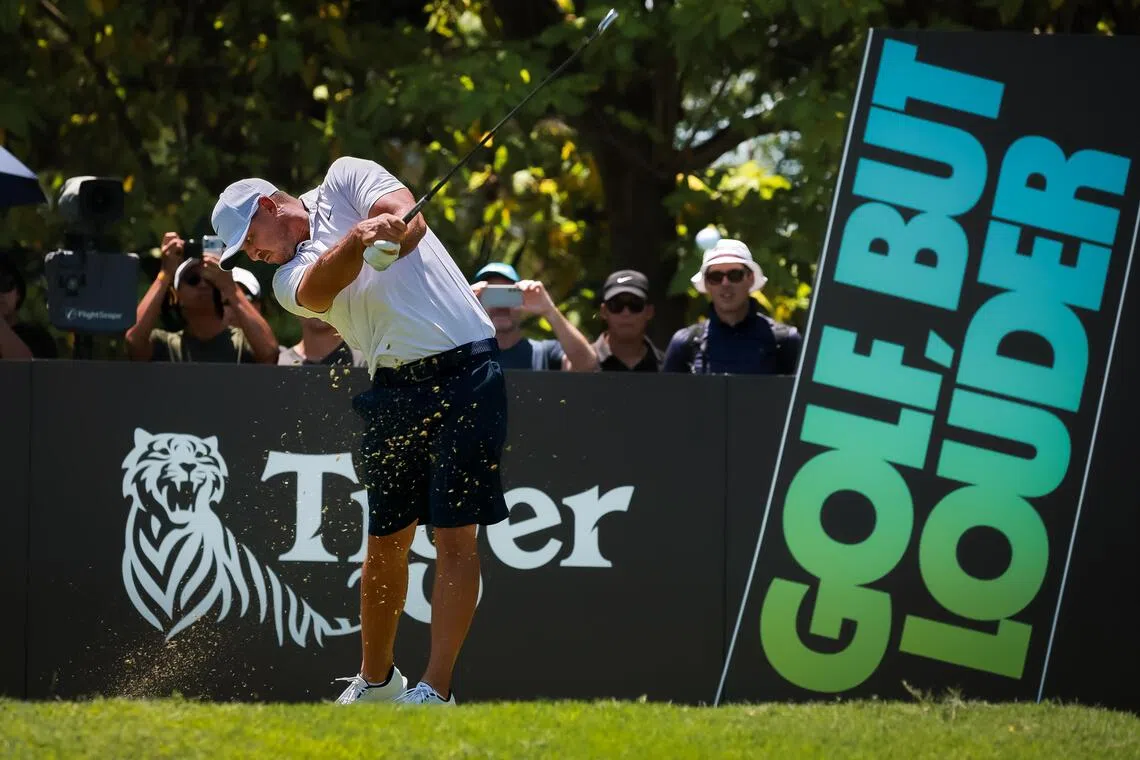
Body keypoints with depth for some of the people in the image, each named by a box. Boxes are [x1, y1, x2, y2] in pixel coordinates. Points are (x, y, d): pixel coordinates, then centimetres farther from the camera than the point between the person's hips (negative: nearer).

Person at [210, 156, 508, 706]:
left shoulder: (345, 179, 7)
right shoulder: (289, 277, 12)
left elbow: (410, 223, -11)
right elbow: (320, 286, -13)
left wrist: (389, 229, -34)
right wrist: (360, 237, -33)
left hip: (463, 371, -5)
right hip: (394, 388, 5)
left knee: (455, 536, -9)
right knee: (385, 543, 8)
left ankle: (435, 691, -13)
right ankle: (376, 681, 24)